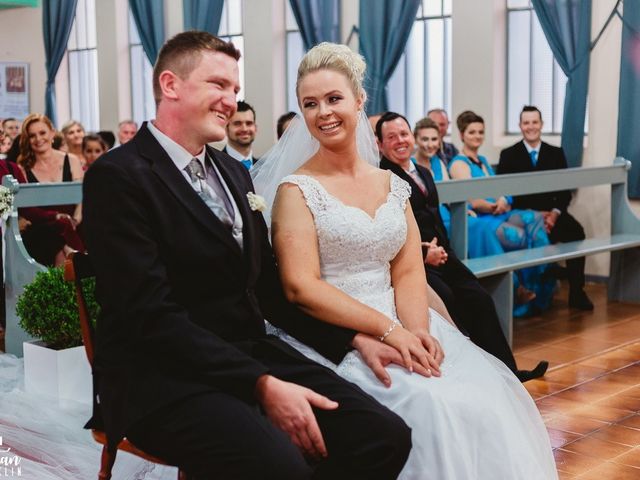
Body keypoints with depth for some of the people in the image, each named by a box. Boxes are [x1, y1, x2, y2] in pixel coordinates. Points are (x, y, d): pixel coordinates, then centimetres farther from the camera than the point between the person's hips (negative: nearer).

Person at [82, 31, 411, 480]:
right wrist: (261, 384, -24)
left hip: (249, 354, 8)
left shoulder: (234, 172, 16)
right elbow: (154, 315, -18)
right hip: (159, 376, -7)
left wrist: (351, 339, 5)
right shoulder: (118, 176, -10)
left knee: (385, 435, -12)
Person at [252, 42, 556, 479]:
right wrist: (387, 329, -19)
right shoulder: (297, 189, -4)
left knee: (489, 395, -17)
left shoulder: (394, 186, 12)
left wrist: (416, 332, -15)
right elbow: (301, 287, -13)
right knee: (430, 406, -27)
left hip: (401, 328, 5)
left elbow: (409, 272, 5)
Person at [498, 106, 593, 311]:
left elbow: (565, 190, 9)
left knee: (576, 231, -27)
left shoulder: (556, 153, 14)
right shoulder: (508, 155, 7)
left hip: (551, 213, 3)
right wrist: (533, 214, -13)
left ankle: (576, 292, -21)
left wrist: (555, 213, -12)